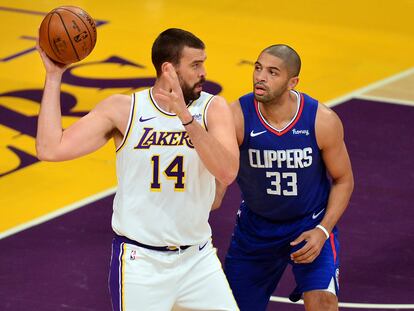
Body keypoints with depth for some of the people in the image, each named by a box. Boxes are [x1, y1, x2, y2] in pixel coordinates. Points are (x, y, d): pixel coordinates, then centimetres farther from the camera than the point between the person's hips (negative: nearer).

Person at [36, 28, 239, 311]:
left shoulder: (213, 108, -6)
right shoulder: (123, 109, -7)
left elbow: (227, 173, -23)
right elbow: (51, 149, -13)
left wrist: (186, 117, -33)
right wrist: (54, 76, -12)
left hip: (198, 258, 2)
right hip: (140, 260, -2)